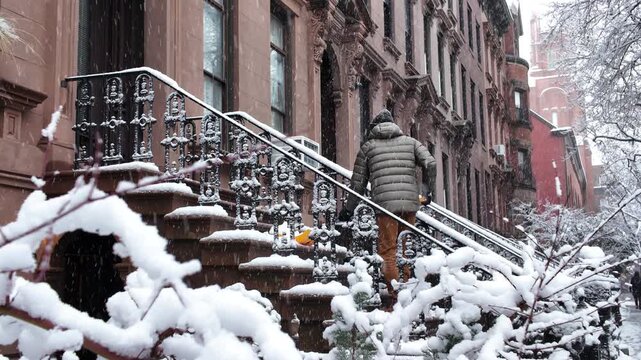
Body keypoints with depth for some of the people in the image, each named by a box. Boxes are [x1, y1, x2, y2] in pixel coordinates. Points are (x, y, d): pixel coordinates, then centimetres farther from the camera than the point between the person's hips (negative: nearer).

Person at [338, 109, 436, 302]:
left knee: (387, 251, -1)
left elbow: (358, 183, 14)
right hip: (410, 203, 3)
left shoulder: (368, 147, 14)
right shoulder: (410, 141, 18)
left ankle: (397, 296, -11)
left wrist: (348, 209, 24)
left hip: (385, 204, -3)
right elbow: (431, 164, 4)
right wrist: (429, 192, 15)